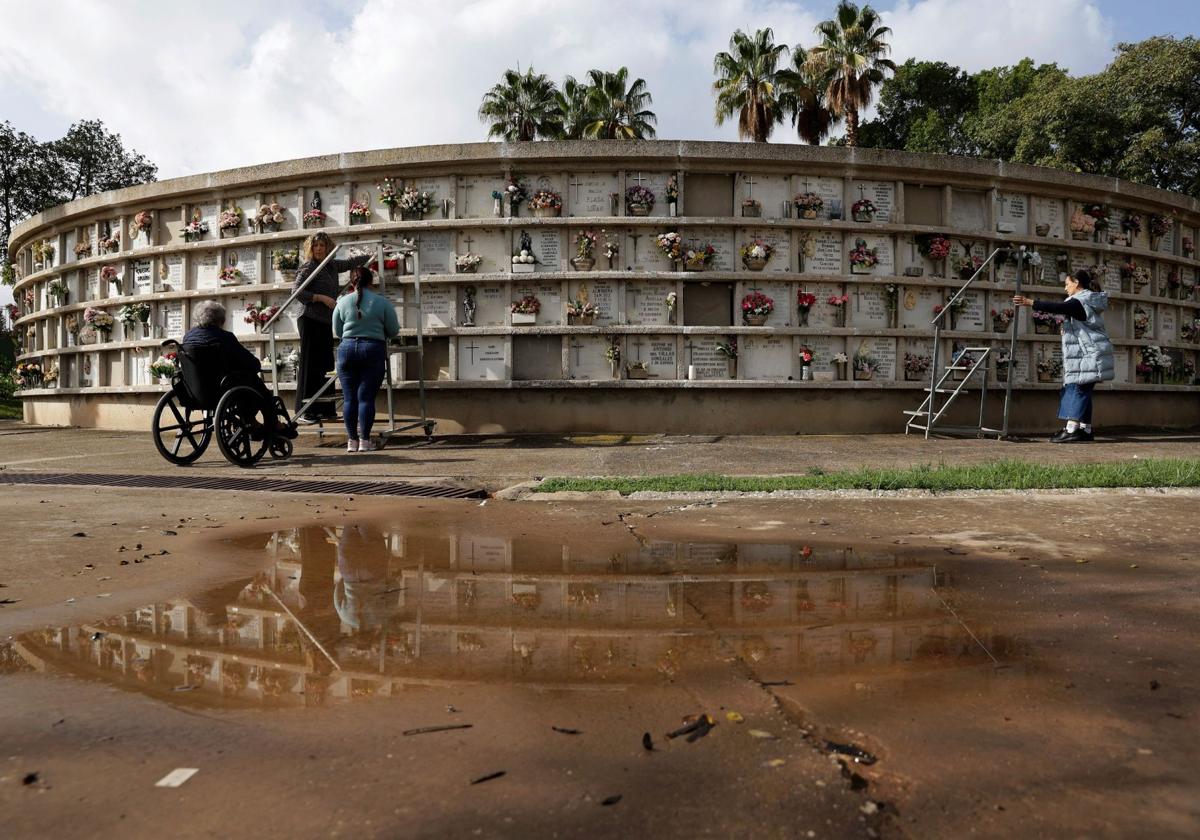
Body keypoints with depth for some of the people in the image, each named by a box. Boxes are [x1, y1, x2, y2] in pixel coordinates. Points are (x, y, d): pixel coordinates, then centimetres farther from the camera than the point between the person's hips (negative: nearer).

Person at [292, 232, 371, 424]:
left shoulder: (332, 265, 14)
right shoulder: (308, 267, -6)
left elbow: (351, 262, 30)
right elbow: (296, 292, -13)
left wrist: (372, 255, 36)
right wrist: (322, 298, -16)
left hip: (326, 322, 7)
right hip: (310, 321, -7)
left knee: (324, 365, 7)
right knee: (309, 365, -9)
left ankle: (324, 410, 12)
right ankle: (303, 412, -7)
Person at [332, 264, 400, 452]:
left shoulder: (342, 302, 4)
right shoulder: (382, 302, -2)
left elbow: (337, 332, 12)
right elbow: (393, 330, 3)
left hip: (347, 349, 2)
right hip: (373, 350, -1)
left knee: (349, 398, 6)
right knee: (366, 397, 0)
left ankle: (352, 440, 8)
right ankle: (365, 440, 0)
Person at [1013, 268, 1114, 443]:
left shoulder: (1081, 301, -12)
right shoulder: (1088, 301, 20)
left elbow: (1059, 307, -27)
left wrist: (1030, 302, -31)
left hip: (1087, 355, -10)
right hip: (1085, 354, 10)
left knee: (1077, 389, -13)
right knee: (1083, 391, 10)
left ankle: (1072, 429, -18)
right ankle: (1085, 430, 12)